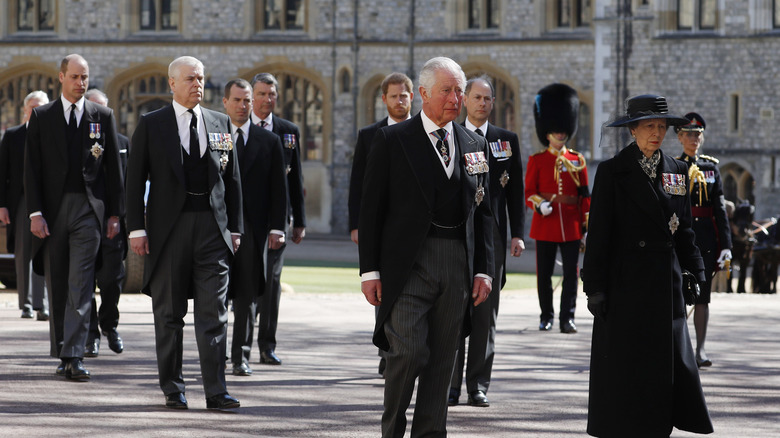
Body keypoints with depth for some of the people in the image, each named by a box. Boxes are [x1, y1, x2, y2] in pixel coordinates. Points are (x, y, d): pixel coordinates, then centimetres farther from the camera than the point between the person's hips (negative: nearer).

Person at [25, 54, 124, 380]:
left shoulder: (103, 116, 7)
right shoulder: (42, 117, 6)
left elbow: (113, 167, 8)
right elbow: (31, 168, 2)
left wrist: (114, 213, 3)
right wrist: (35, 213, -7)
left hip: (88, 209, -1)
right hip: (52, 209, 1)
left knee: (80, 285, -10)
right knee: (57, 286, 7)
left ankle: (74, 356, -15)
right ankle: (62, 354, 16)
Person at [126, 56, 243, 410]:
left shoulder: (220, 123, 11)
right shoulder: (151, 125, 3)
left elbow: (232, 179, 13)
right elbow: (135, 180, 2)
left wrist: (235, 228, 8)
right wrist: (136, 229, -6)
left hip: (212, 227, 2)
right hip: (169, 228, -2)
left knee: (214, 313, -3)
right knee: (169, 314, 4)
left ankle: (215, 391, -4)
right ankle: (172, 389, 13)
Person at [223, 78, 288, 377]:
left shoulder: (269, 141, 9)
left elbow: (279, 188, 7)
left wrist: (277, 227, -2)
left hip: (252, 226, 1)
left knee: (247, 294, 2)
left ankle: (241, 357, 7)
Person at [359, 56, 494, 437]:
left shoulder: (473, 145, 13)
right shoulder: (391, 140, 0)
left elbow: (483, 212, 15)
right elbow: (371, 208, -1)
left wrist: (483, 269, 7)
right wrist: (370, 270, -6)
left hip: (457, 266, 4)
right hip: (407, 263, -4)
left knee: (441, 360, 6)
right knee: (408, 352, -12)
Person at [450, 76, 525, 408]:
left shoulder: (507, 140, 10)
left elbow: (516, 190, 9)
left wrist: (518, 233, 1)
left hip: (492, 235, 1)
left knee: (485, 315, 3)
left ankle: (478, 386, 7)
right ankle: (450, 385, 2)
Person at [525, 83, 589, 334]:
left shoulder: (577, 160, 9)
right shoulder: (537, 160, 5)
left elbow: (584, 194, 9)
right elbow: (529, 191, 4)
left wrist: (586, 222, 3)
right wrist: (539, 204, -17)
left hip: (571, 225, 1)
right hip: (545, 222, -1)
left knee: (571, 273, -3)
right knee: (544, 273, 4)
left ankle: (567, 318, 0)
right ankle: (546, 317, 15)